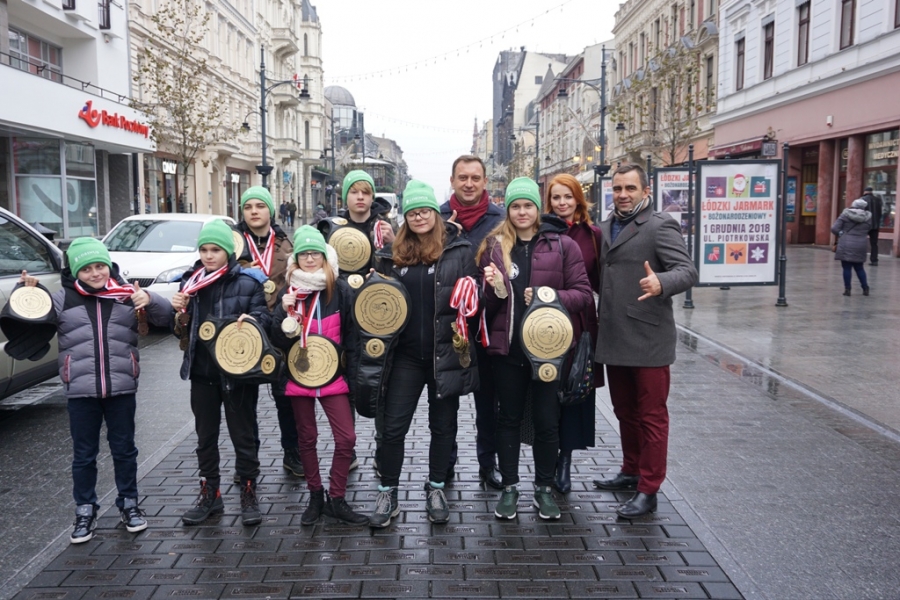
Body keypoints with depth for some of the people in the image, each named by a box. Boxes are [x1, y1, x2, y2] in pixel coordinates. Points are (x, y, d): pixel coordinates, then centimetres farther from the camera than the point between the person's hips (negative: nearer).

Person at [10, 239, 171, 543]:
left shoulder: (127, 294, 2)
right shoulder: (62, 298, 2)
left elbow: (164, 317, 0)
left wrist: (150, 300, -20)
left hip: (122, 389, 0)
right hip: (80, 392, 0)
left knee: (124, 449, 12)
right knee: (84, 454, 10)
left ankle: (128, 504, 28)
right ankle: (85, 510, 25)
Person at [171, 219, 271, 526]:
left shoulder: (247, 281, -7)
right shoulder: (190, 281, 6)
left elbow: (264, 315, -4)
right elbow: (184, 332, 10)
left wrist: (253, 319, -26)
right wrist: (181, 313, -11)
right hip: (203, 371, 4)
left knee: (243, 434, 6)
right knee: (205, 435, 14)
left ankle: (248, 493, 20)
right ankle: (209, 493, 28)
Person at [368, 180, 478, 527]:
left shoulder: (458, 250, 0)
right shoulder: (394, 254, 8)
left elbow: (473, 297, -1)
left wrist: (468, 306, -22)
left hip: (446, 353, -1)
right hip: (406, 354, 2)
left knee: (443, 424, 12)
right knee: (392, 426, 2)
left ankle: (436, 489, 29)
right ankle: (387, 493, 18)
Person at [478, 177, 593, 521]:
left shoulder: (562, 245, -1)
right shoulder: (494, 246, 5)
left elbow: (583, 295, -4)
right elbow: (486, 302, 9)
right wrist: (495, 288, -12)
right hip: (507, 346, 2)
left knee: (546, 420, 8)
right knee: (509, 418, 12)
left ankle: (544, 487, 25)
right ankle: (509, 486, 25)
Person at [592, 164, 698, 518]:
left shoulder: (660, 227, -7)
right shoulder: (604, 229, 14)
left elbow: (687, 271, -17)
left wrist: (660, 283, -37)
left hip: (648, 339, -7)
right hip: (614, 339, 7)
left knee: (651, 416, 2)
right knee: (625, 411, 19)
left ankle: (648, 491, 9)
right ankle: (631, 471, 35)